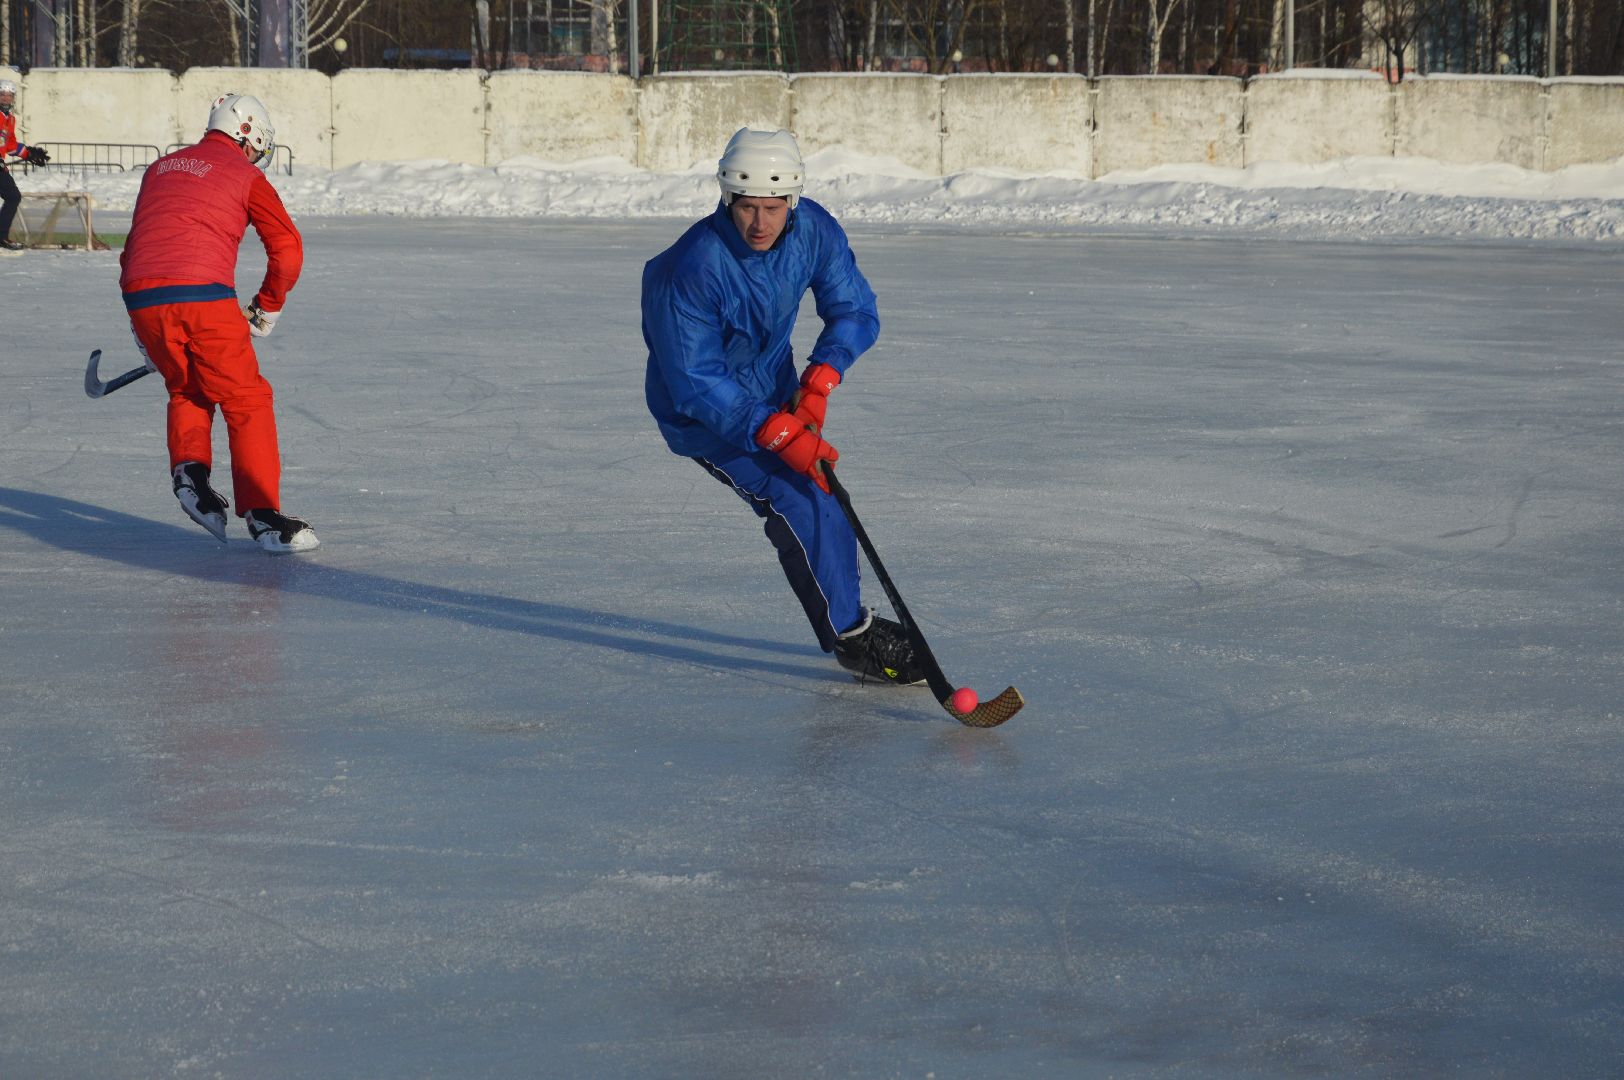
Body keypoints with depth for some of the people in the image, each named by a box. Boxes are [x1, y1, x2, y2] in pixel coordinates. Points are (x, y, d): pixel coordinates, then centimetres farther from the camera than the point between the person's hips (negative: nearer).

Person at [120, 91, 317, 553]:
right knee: (247, 401, 5)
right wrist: (267, 309, 20)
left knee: (187, 390, 27)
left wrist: (145, 336, 33)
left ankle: (189, 471, 5)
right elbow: (288, 251, 4)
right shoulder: (245, 176, 10)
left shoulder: (160, 169, 26)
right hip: (203, 294, -5)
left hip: (141, 297, 5)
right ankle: (263, 514, 0)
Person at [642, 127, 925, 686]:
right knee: (796, 501, -16)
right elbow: (695, 383, -29)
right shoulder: (694, 268, -34)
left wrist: (820, 377, -24)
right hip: (702, 410, -7)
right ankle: (850, 638, -5)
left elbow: (855, 310, -6)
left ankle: (851, 616, 33)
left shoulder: (814, 229, -16)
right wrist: (776, 434, -34)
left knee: (824, 488, 13)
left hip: (772, 390, 7)